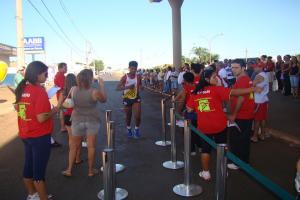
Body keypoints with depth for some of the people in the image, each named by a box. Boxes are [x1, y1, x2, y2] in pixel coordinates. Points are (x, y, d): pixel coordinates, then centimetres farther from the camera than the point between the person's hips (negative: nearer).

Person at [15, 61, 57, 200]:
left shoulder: (22, 89, 3)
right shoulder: (39, 91, -21)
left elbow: (17, 108, 18)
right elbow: (42, 118, -25)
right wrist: (55, 109, -9)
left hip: (26, 135, 8)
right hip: (40, 137, -8)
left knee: (29, 165, 20)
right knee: (39, 169, 3)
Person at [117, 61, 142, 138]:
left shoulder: (138, 77, -6)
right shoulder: (125, 77, -11)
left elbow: (140, 86, 2)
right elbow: (118, 88, -13)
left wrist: (140, 87, -22)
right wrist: (127, 87, -26)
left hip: (136, 98, 0)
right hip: (127, 99, 0)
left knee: (137, 116, -11)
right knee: (128, 116, 13)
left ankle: (136, 129, 18)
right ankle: (129, 129, 40)